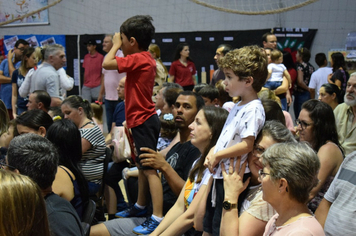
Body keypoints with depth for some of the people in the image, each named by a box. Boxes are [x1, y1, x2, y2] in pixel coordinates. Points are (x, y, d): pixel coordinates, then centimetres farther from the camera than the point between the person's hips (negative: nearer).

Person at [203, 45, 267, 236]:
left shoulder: (253, 109, -17)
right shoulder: (238, 106, 12)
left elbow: (247, 145, -25)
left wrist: (217, 156, -17)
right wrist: (211, 153, 1)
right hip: (218, 174, 9)